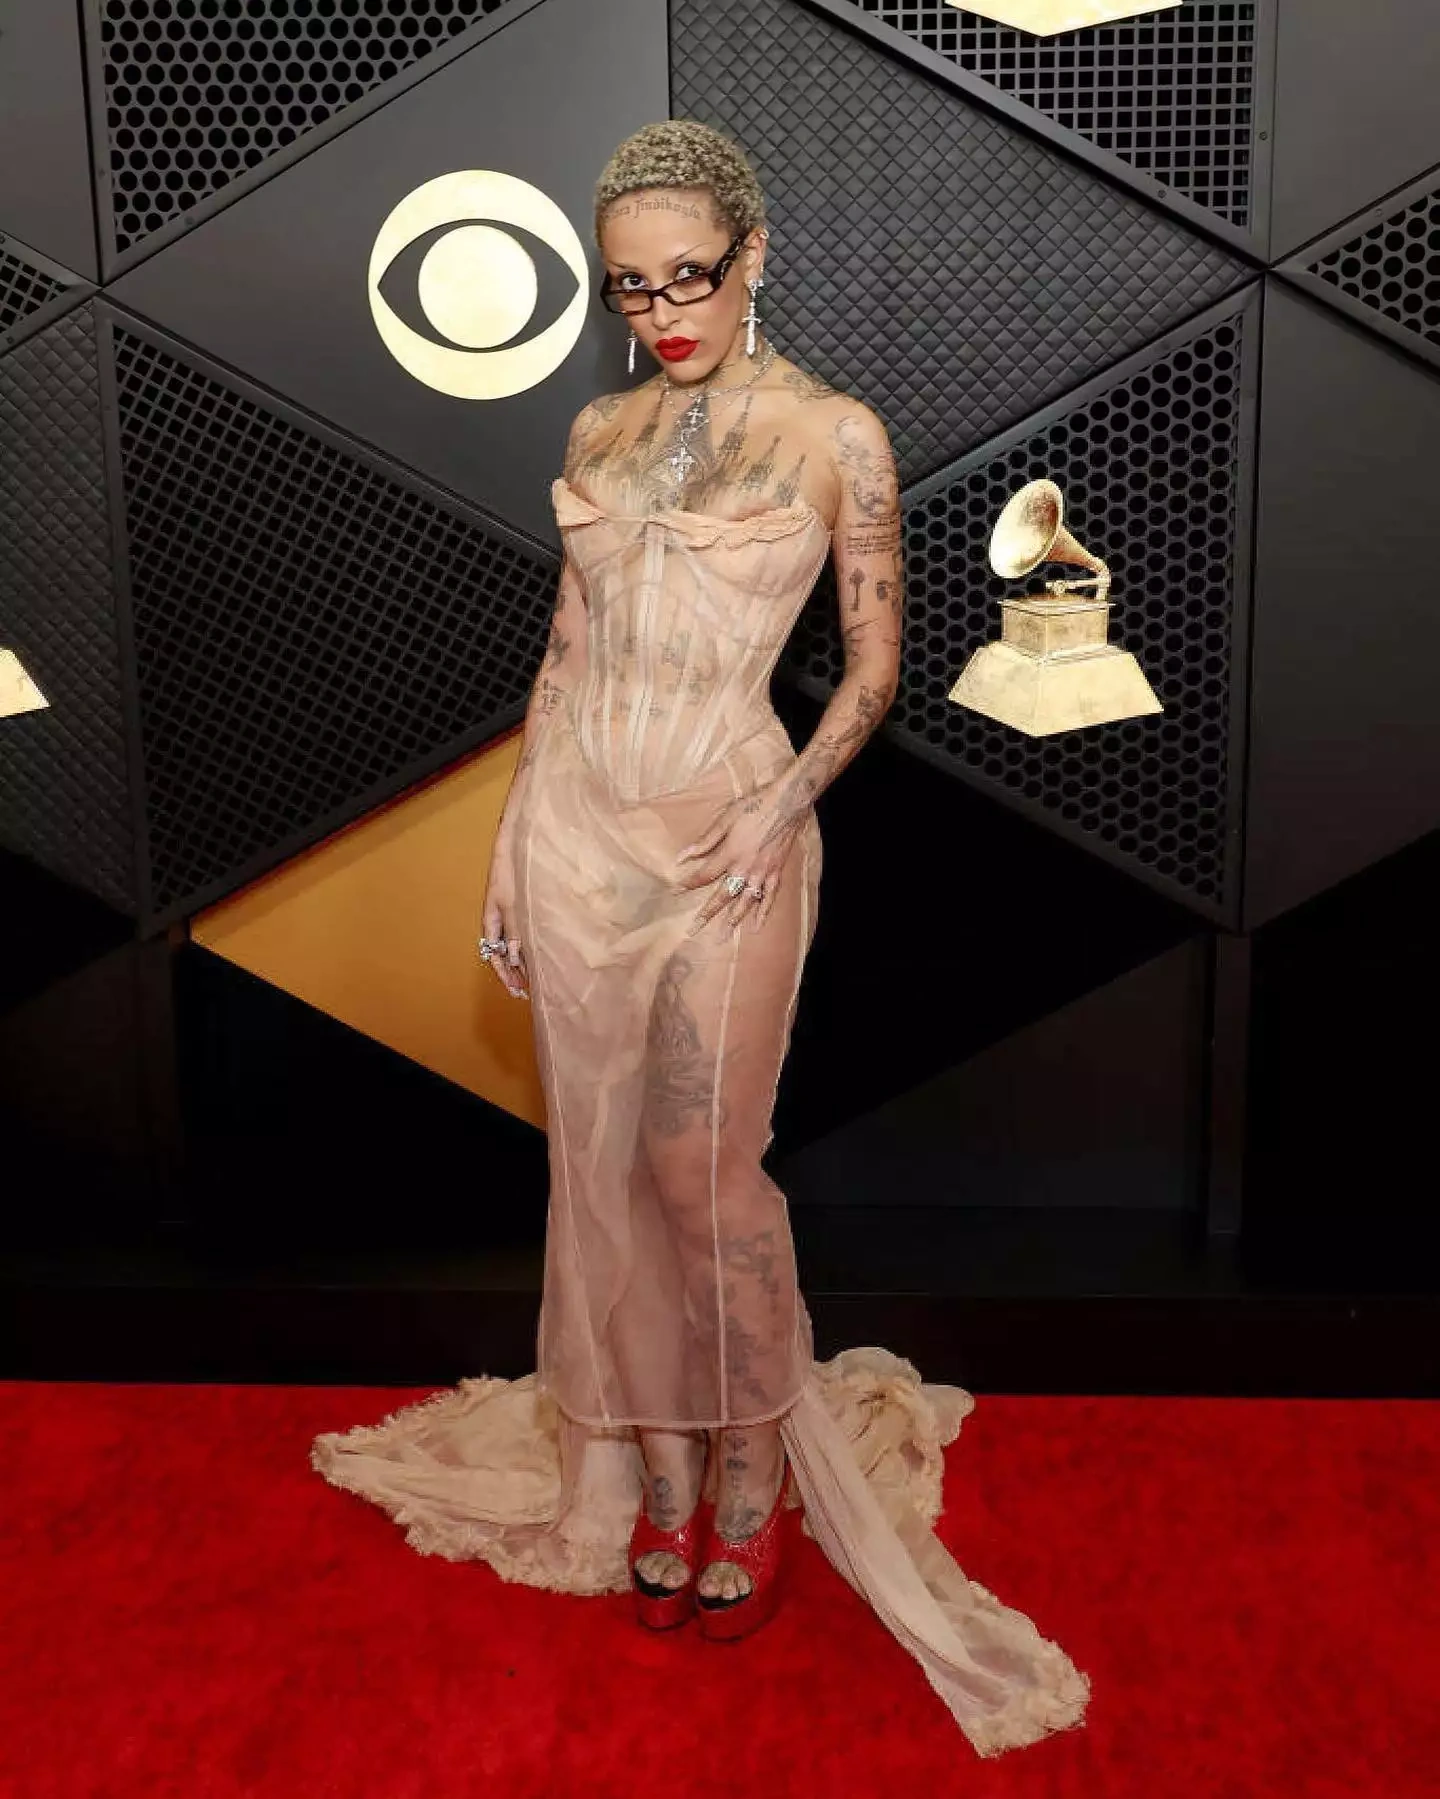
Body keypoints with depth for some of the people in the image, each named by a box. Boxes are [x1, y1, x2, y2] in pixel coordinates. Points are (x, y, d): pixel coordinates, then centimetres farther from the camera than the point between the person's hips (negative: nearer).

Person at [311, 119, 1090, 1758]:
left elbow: (874, 663, 2)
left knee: (700, 1171, -3)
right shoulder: (600, 431, 11)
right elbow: (567, 646, 14)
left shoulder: (836, 435, -2)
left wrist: (787, 798, -14)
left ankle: (754, 1480, 20)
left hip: (723, 835, -4)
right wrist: (510, 845, 10)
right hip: (575, 824, 4)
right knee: (607, 1169, 8)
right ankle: (659, 1474, 25)